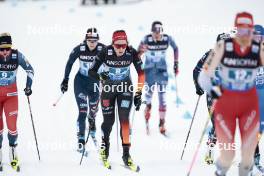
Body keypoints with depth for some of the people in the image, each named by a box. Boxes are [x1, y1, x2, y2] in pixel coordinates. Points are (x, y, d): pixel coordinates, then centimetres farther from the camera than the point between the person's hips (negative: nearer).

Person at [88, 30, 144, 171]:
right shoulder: (105, 53, -24)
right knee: (109, 121, 3)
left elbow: (141, 73, -11)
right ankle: (104, 147, 30)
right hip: (108, 88, 0)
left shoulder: (132, 53, -21)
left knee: (124, 119, -12)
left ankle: (126, 155, -6)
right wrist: (100, 76, -38)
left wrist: (138, 94, -14)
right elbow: (91, 71, -17)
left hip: (125, 88, 0)